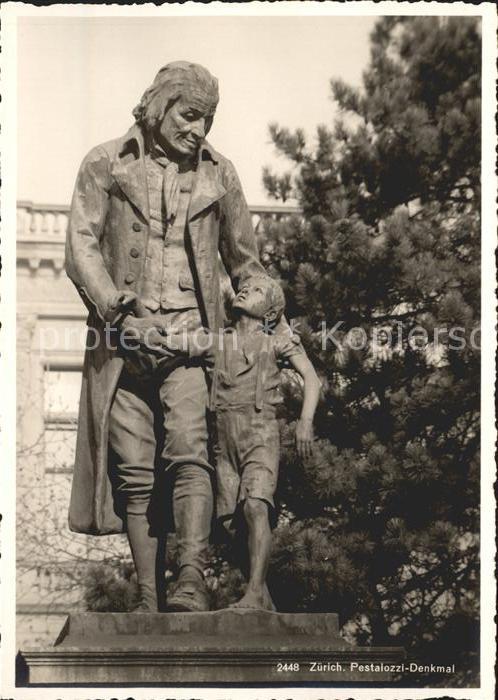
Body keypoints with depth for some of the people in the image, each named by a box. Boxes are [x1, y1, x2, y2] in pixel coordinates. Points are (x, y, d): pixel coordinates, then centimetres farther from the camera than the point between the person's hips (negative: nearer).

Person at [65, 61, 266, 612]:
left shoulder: (218, 174, 11)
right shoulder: (106, 165, 5)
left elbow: (244, 261, 21)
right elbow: (81, 249, -3)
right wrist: (120, 314, -14)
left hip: (189, 335, 0)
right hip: (124, 337, 0)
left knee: (188, 452, -19)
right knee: (133, 471, 0)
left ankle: (192, 582, -25)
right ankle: (148, 597, 6)